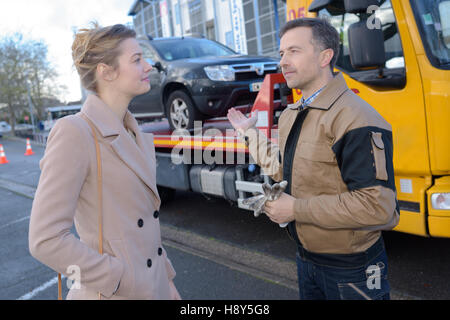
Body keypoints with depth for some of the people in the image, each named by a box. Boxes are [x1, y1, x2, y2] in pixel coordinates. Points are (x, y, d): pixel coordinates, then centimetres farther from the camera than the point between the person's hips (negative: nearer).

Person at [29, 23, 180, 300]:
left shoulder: (136, 135, 6)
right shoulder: (73, 132, -18)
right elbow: (46, 240, -20)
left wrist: (167, 280, 11)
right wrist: (127, 284, -18)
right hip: (113, 293, -7)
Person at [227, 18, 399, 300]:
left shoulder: (356, 120, -24)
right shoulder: (291, 116, 6)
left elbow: (377, 206, -30)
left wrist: (296, 209, -24)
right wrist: (250, 133, 20)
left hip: (351, 270, -8)